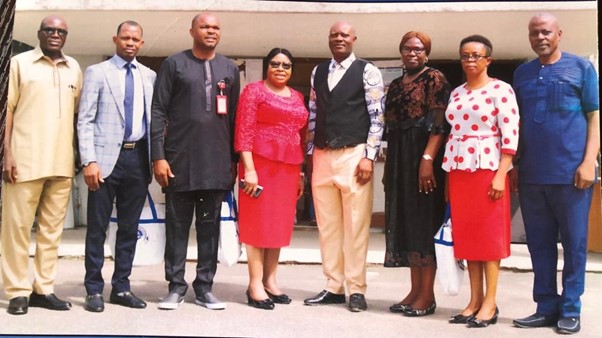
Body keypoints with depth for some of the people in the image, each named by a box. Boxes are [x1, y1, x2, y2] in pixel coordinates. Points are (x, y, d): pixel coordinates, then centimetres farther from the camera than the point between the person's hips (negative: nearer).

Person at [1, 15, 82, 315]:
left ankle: (43, 289, 13)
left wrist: (79, 156, 11)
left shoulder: (74, 69, 13)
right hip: (26, 160, -3)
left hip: (62, 162, 4)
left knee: (52, 227, 6)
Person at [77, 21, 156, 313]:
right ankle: (94, 289, 10)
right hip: (107, 157, -3)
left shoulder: (150, 76, 12)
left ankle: (121, 288, 18)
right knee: (97, 227, 1)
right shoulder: (96, 72, 3)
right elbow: (85, 120, -3)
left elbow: (154, 118, 13)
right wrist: (89, 161, -12)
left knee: (130, 228, 8)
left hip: (139, 157, 4)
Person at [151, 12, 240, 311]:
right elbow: (158, 113, -1)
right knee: (177, 225, 3)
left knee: (210, 225, 6)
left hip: (217, 162, 3)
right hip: (179, 160, -2)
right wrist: (158, 156, -9)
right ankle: (176, 286, 12)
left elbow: (234, 117, 12)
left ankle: (204, 286, 14)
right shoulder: (174, 64, 4)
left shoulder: (230, 69, 13)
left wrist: (235, 160, 8)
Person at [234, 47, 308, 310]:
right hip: (261, 162, -6)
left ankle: (270, 281, 17)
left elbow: (299, 136, 16)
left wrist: (300, 173, 12)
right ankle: (255, 285, 1)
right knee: (258, 221, -2)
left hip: (288, 167, 6)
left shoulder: (297, 97, 15)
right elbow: (244, 131, -9)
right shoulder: (254, 90, -2)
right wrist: (249, 169, -18)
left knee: (280, 222, 9)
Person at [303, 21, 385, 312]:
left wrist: (369, 156, -12)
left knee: (355, 225, -1)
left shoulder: (367, 72, -1)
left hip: (354, 155, -5)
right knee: (327, 225, 8)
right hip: (323, 155, 5)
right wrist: (310, 153, 12)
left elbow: (377, 117, -5)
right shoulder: (318, 72, 14)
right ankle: (334, 287, 16)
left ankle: (356, 289, 7)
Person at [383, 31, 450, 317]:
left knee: (424, 221, -5)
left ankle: (427, 295, 1)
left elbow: (440, 123, -14)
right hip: (399, 160, 7)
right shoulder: (395, 85, 17)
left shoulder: (435, 79, -4)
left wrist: (427, 159, -23)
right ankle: (415, 290, 15)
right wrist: (389, 167, 14)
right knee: (406, 223, 8)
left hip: (423, 157, -7)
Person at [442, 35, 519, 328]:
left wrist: (500, 175, -17)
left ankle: (490, 303, 4)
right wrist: (448, 177, 10)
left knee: (490, 234, -1)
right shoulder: (456, 93, 13)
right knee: (466, 234, 7)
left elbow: (510, 135, -11)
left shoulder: (501, 90, -5)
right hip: (459, 170, 6)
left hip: (488, 168, -6)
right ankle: (474, 300, 14)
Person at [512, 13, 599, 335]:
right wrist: (513, 165, 10)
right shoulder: (522, 73, 13)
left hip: (571, 172, -4)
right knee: (539, 243, 8)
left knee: (573, 243, 2)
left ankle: (570, 310, 11)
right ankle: (547, 307, 17)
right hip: (531, 174, 4)